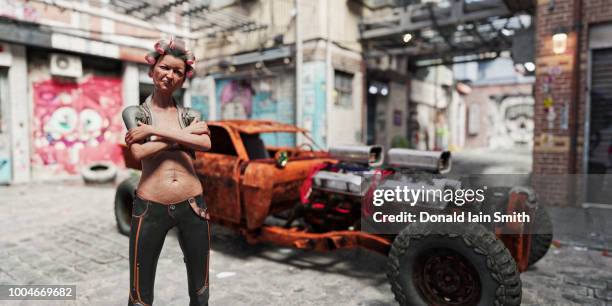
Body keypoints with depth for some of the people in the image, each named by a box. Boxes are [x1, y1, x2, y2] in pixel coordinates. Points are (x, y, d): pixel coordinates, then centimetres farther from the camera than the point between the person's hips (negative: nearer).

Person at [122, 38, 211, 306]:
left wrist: (154, 130, -13)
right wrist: (185, 133, -9)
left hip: (192, 206, 2)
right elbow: (139, 153, -14)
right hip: (150, 208, -2)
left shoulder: (190, 114, 9)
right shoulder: (135, 113, 4)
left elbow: (206, 144, -12)